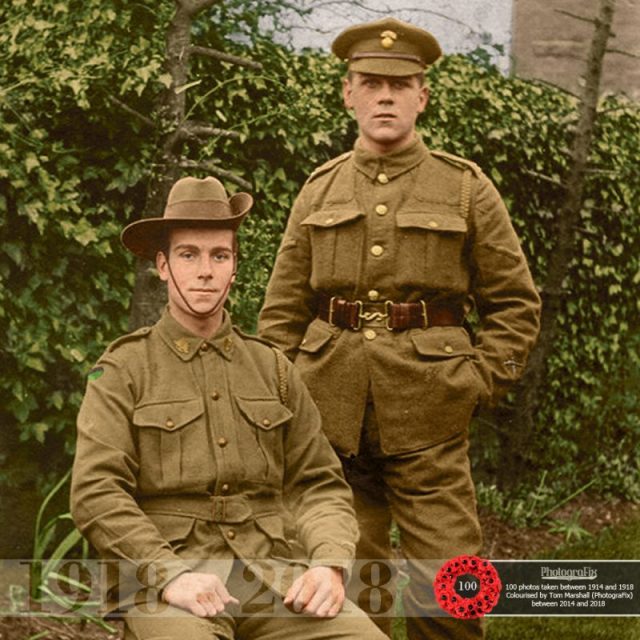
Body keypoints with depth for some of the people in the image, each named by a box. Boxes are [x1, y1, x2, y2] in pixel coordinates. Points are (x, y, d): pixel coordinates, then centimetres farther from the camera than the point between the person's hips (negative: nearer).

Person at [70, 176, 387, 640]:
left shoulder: (273, 369, 15)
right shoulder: (122, 371, 4)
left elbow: (321, 485, 12)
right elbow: (96, 494, -6)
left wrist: (330, 564, -7)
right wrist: (171, 574, -19)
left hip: (268, 571, 3)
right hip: (164, 581, -3)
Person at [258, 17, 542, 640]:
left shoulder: (466, 187, 3)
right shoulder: (320, 190, 10)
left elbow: (516, 302, 6)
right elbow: (281, 312, 12)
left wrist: (476, 384, -4)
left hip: (427, 417, -2)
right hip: (331, 412, 2)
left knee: (445, 589, -2)